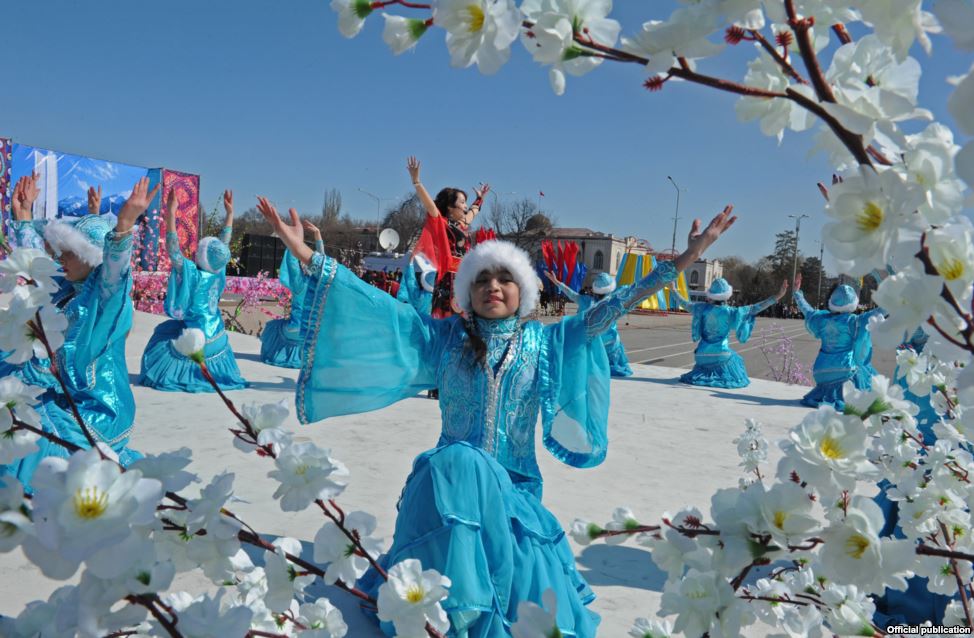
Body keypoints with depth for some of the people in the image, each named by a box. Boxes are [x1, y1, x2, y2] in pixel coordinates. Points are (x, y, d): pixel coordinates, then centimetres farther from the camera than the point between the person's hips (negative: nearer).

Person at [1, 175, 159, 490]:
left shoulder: (107, 294, -17)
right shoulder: (68, 291, 7)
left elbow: (113, 269, -39)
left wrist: (123, 226, -56)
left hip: (99, 408, -10)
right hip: (73, 399, 10)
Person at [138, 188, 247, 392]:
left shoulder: (193, 274, -21)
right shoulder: (220, 271, -8)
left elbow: (173, 249, -26)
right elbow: (224, 243, 4)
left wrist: (171, 214, -31)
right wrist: (230, 212, 7)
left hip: (194, 335, -6)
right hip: (216, 335, 6)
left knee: (163, 333, 16)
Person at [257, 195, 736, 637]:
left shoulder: (544, 341, 6)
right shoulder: (444, 337, 3)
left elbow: (607, 309, 2)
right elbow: (377, 306, -3)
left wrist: (683, 261, -3)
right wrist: (307, 256, -10)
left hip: (514, 485, 1)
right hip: (450, 477, -1)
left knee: (539, 599, -23)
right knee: (459, 464, -36)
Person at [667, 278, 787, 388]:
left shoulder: (702, 308, -3)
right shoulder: (730, 312, -11)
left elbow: (684, 303, 10)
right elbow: (755, 308, -11)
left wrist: (673, 289, 27)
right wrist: (777, 296, -9)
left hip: (702, 354, 4)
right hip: (721, 354, -4)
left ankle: (703, 377, 2)